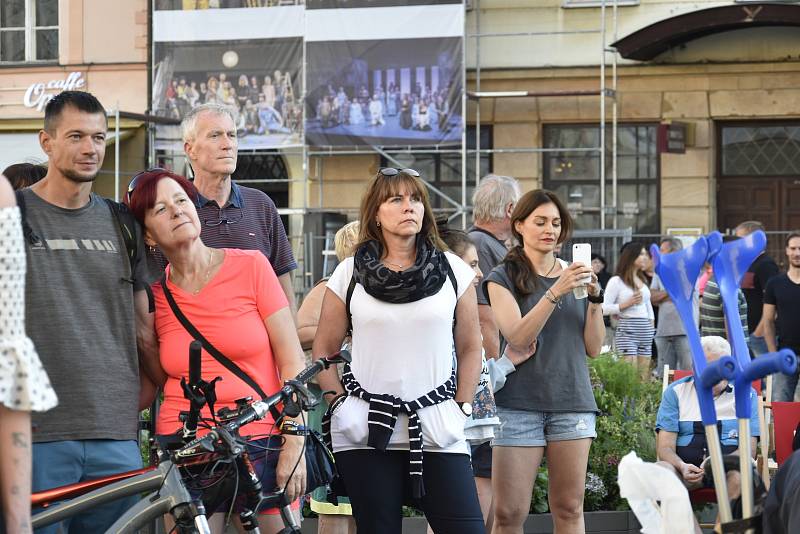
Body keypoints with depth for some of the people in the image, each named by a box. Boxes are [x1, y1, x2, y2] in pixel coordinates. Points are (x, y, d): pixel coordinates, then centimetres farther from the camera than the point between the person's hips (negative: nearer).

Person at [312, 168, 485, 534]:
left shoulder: (453, 270, 7)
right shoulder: (349, 274, 5)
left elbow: (470, 348, 12)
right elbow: (323, 350, 10)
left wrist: (462, 409, 4)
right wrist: (341, 404, 0)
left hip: (438, 430, 1)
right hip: (366, 434, 0)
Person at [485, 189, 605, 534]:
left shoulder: (575, 276, 15)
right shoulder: (503, 278, 4)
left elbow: (593, 347, 10)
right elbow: (518, 338, -11)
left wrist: (594, 297, -4)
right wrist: (556, 292, -19)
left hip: (572, 402, 3)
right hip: (519, 404, -3)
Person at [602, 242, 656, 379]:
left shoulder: (643, 280, 19)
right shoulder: (616, 281, -3)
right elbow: (604, 308, -8)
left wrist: (652, 326, 17)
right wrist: (627, 303, -13)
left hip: (645, 332, 7)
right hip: (627, 332, -7)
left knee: (644, 378, 3)